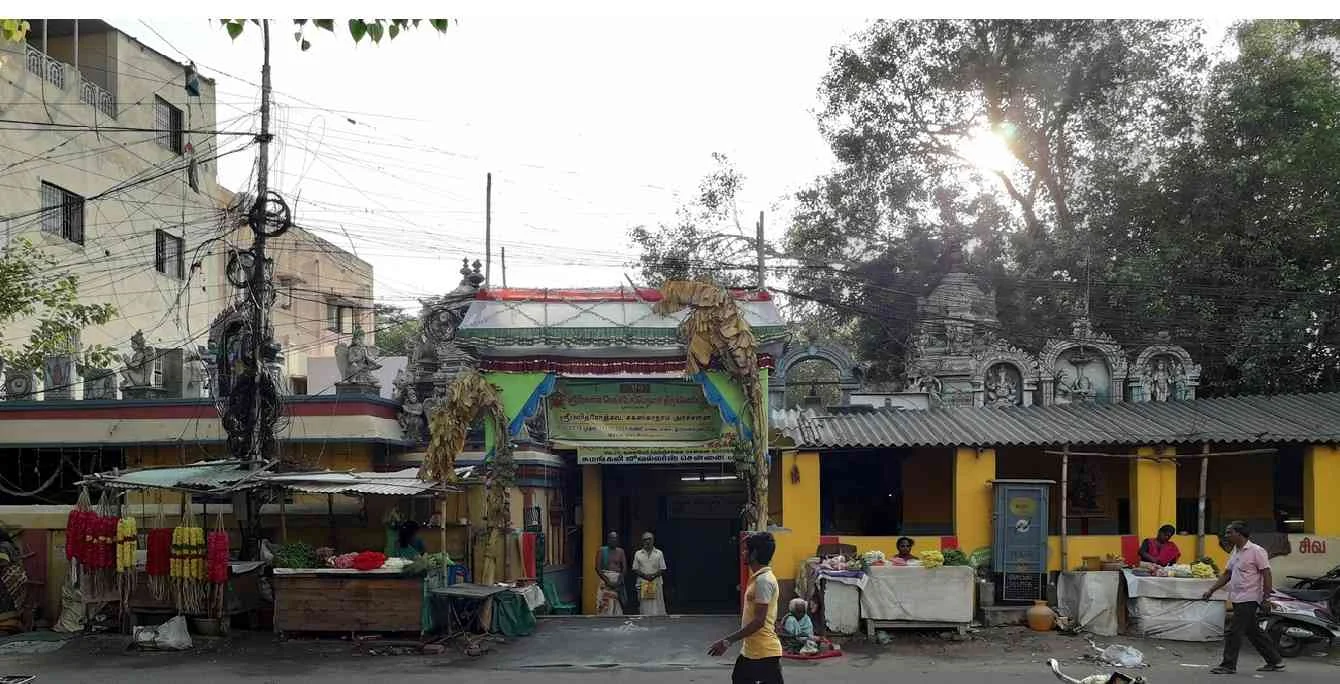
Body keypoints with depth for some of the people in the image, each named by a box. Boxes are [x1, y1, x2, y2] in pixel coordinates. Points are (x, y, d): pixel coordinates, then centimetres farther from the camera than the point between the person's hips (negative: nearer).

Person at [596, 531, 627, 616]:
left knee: (617, 607, -3)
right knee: (604, 607, -9)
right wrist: (607, 581, -14)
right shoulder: (602, 550, 3)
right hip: (605, 580, -2)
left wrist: (619, 581, -12)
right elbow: (597, 568, -4)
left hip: (617, 580, 2)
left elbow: (625, 569, 4)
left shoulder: (620, 552, 9)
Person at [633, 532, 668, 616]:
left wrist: (654, 575, -13)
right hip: (642, 583, 0)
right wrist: (644, 575, -11)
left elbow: (663, 569, 5)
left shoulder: (659, 553, 7)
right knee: (643, 607, -2)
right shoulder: (638, 554, 8)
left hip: (656, 583, 0)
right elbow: (635, 570, 6)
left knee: (657, 607, -3)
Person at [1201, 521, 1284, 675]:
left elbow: (1266, 575, -14)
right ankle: (1275, 661, 23)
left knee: (1233, 632, -8)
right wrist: (1211, 591, 12)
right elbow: (1226, 575, 18)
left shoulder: (1256, 551, -11)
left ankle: (1229, 665, -2)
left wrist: (1266, 598, -19)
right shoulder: (1235, 552, 14)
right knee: (1253, 632, 14)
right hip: (1237, 599, 9)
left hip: (1249, 599, -9)